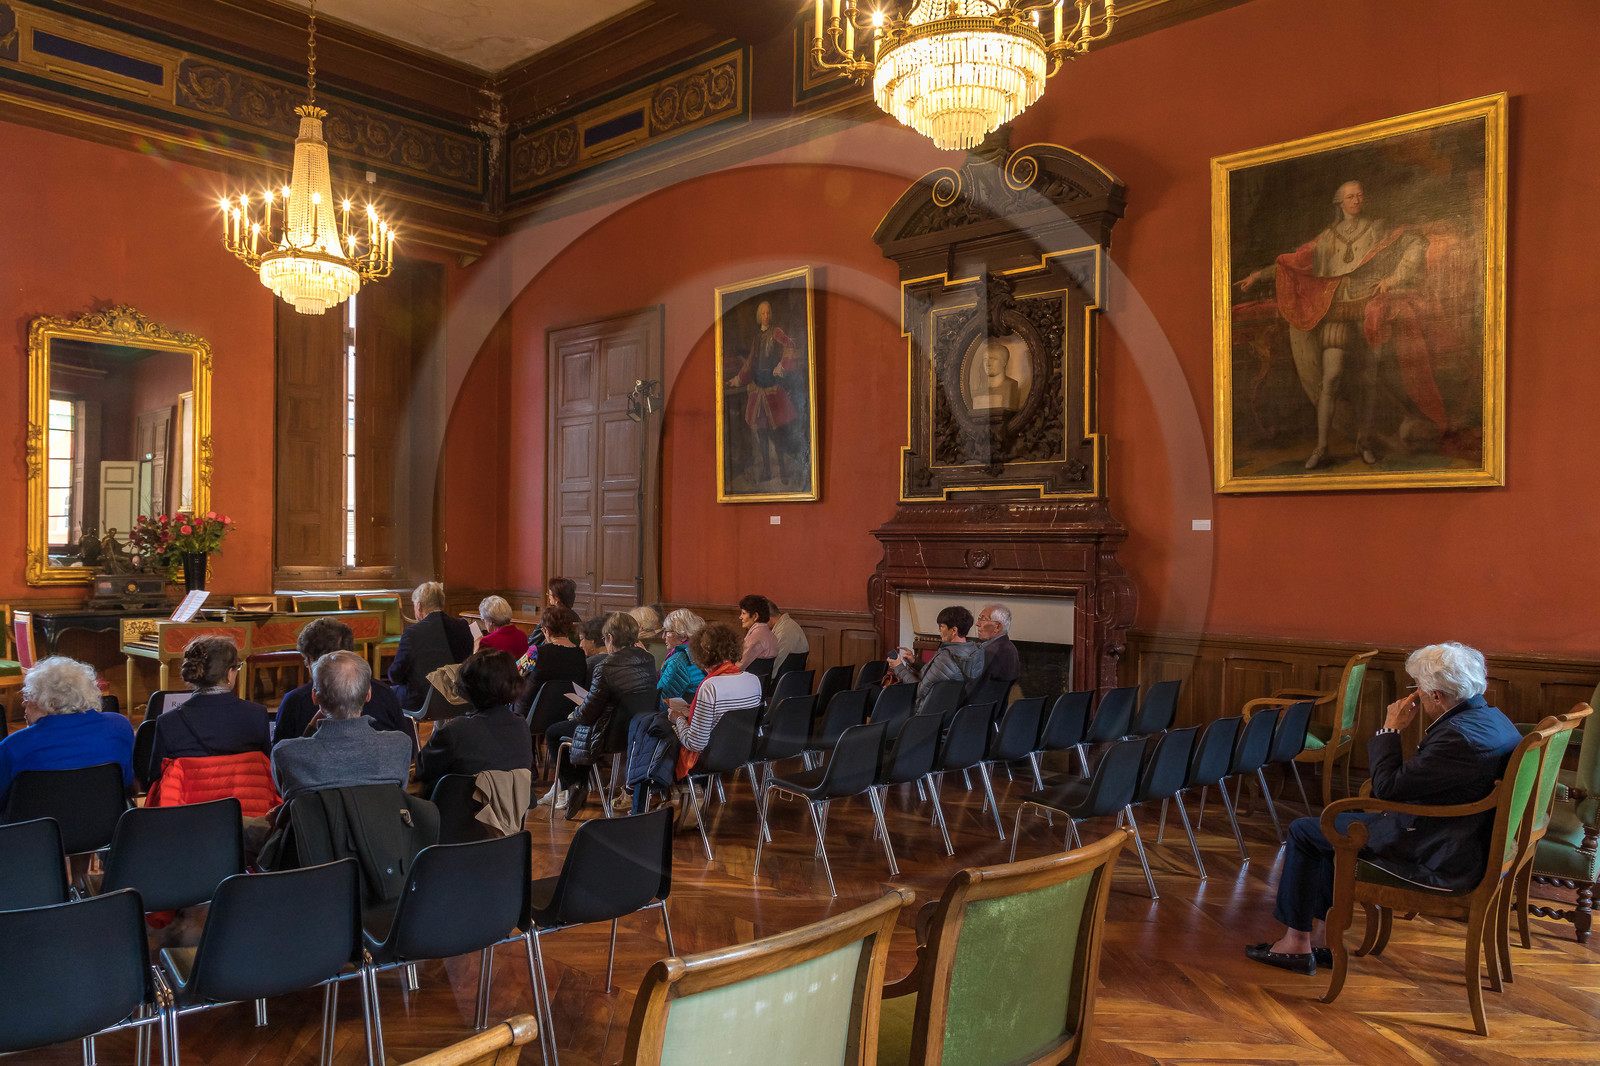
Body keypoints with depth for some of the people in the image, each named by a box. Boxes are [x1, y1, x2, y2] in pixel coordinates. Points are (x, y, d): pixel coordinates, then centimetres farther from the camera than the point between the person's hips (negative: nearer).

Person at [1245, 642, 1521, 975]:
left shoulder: (1459, 736, -28)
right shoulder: (1491, 717, 4)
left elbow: (1387, 787, -22)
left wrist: (1390, 729, -12)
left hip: (1439, 858, -10)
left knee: (1303, 831, 2)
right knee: (1332, 825, 24)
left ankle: (1297, 942, 14)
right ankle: (1324, 934, 26)